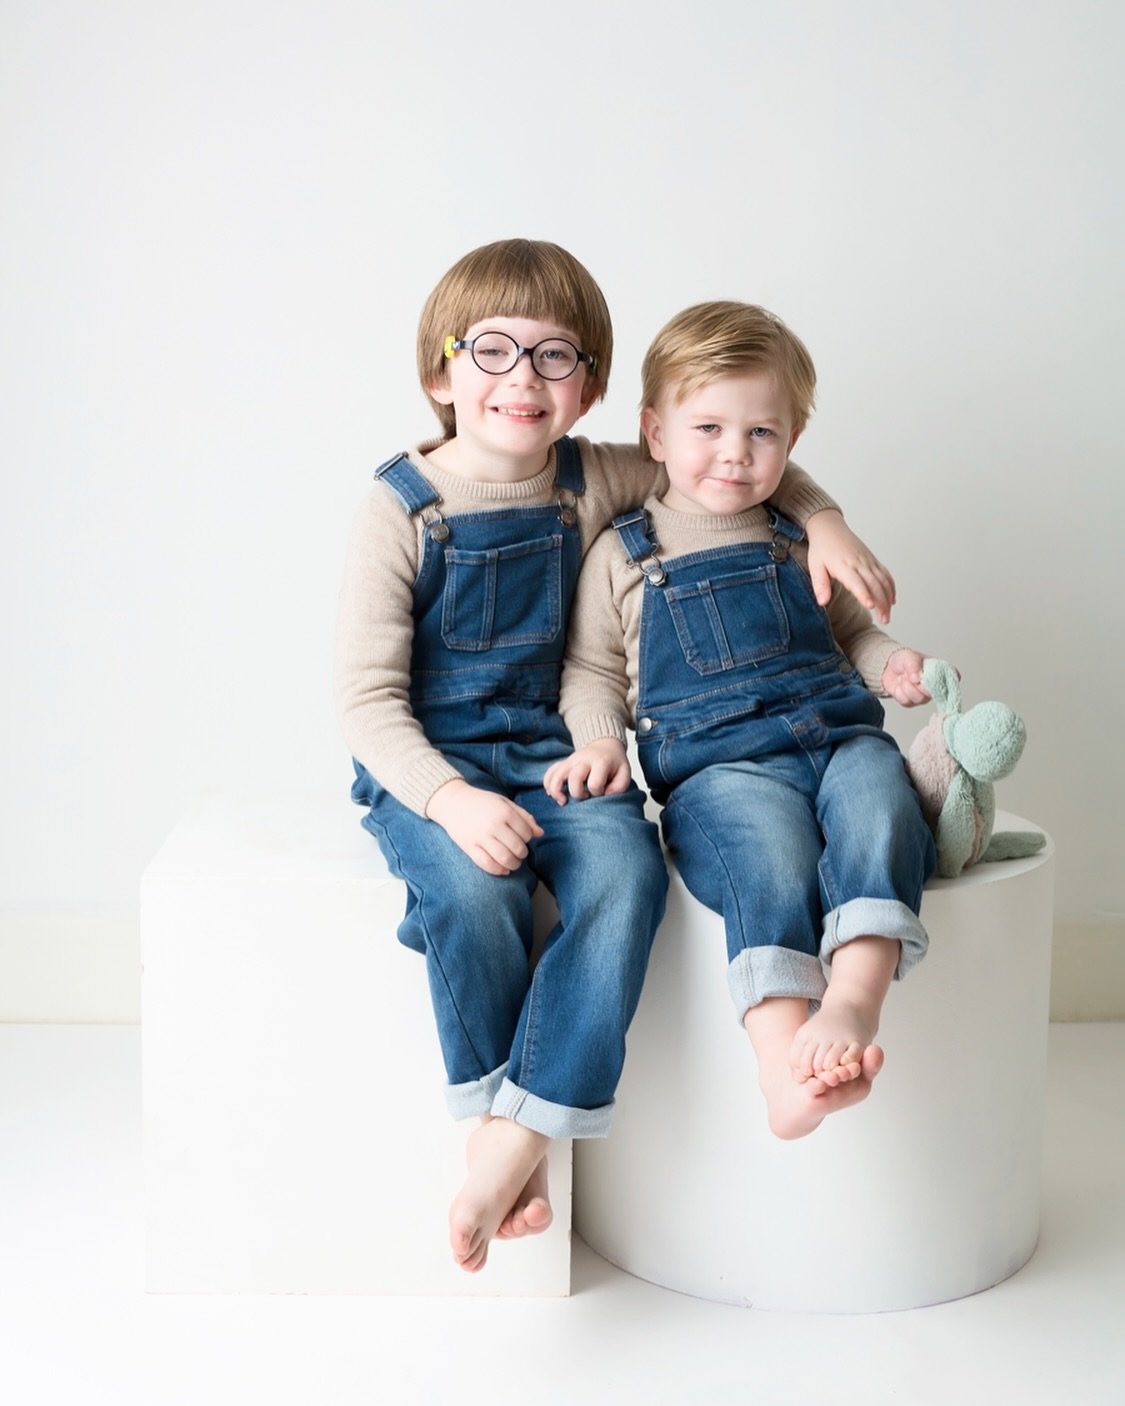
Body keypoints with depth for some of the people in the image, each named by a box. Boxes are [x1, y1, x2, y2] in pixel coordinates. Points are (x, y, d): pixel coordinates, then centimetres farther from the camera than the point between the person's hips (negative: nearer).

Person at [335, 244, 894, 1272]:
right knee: (476, 887, -33)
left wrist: (826, 524, 0)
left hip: (552, 751, 3)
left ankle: (521, 1133, -26)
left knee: (627, 872, -28)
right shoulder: (402, 507, -8)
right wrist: (449, 798, -27)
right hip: (426, 763, -3)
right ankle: (494, 1117, -13)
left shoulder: (597, 483, 2)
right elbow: (366, 695, -11)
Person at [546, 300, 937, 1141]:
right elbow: (590, 669, 16)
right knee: (767, 847, -35)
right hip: (714, 764, -3)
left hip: (833, 731, 3)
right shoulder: (622, 555, 13)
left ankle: (854, 999, -50)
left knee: (877, 798, -32)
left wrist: (892, 664, 8)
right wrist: (599, 740, -4)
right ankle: (784, 1059, -50)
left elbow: (849, 630, 31)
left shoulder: (799, 545, 22)